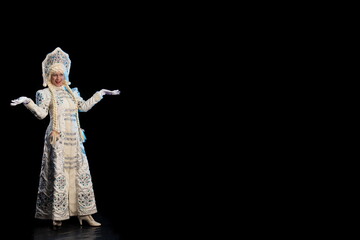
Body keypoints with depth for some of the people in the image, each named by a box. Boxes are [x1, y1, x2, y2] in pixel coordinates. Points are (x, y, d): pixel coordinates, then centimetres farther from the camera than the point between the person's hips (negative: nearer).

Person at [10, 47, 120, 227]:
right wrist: (27, 102, -29)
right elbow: (41, 113, -14)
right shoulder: (46, 93, -3)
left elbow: (84, 106, 25)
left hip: (74, 140, 6)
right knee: (58, 175, -4)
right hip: (57, 140, -6)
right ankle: (57, 215, 4)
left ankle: (84, 213, 12)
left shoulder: (71, 92, 14)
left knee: (81, 174, 5)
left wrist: (101, 93, 27)